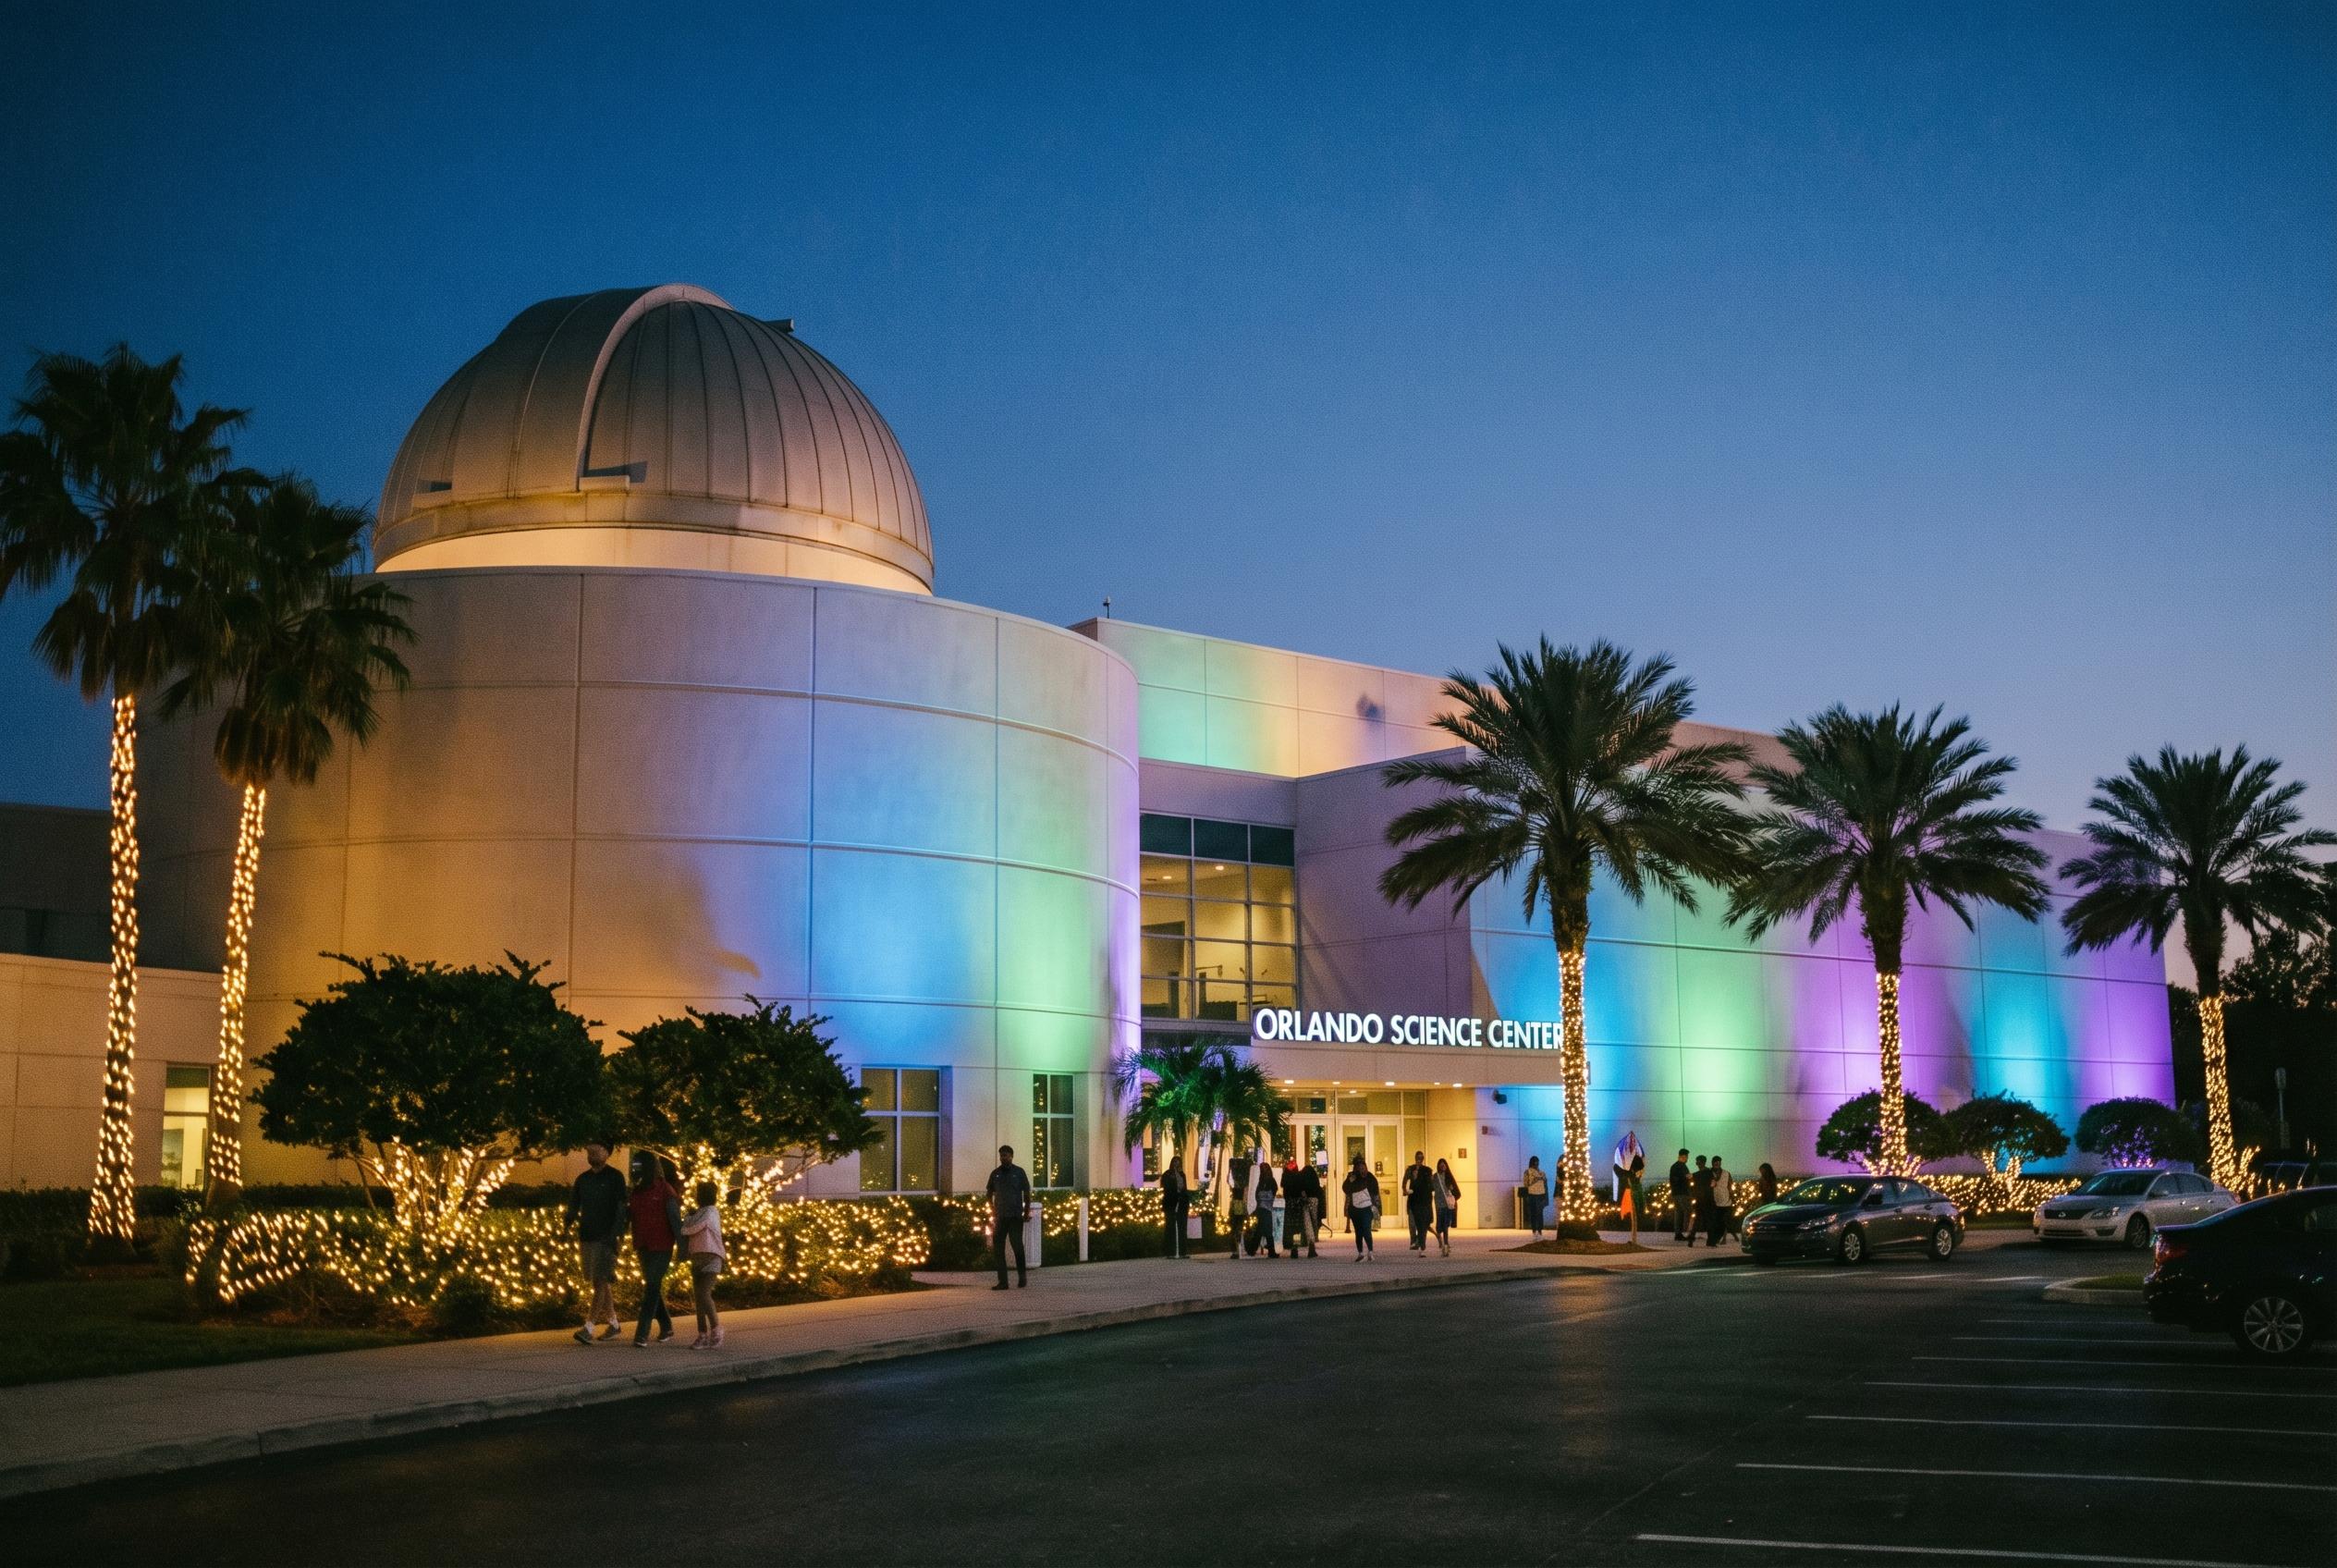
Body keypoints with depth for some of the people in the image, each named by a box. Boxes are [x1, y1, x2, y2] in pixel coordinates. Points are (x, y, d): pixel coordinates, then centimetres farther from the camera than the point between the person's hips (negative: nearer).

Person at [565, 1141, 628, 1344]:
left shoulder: (615, 1177, -3)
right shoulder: (582, 1179, 13)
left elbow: (621, 1208, -7)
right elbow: (574, 1206, 13)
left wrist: (613, 1235, -17)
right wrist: (568, 1219, -10)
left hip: (605, 1238, -6)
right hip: (586, 1236, 6)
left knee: (600, 1282, -12)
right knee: (600, 1282, 12)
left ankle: (588, 1328, -19)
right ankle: (613, 1323, 23)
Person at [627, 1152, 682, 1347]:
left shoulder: (664, 1192, -10)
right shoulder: (636, 1193, 9)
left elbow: (676, 1220, -11)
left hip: (661, 1249, -7)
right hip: (644, 1248, 7)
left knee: (651, 1289, -10)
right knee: (652, 1289, 13)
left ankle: (642, 1335, -15)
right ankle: (666, 1327, 27)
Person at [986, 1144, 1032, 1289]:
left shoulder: (1019, 1172, 3)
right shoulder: (995, 1174, 11)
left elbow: (1026, 1193, 5)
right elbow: (989, 1194, 17)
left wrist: (1027, 1211, 0)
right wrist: (992, 1210, 5)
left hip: (1015, 1216, -3)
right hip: (1000, 1217, 3)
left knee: (1017, 1245, -6)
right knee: (997, 1248, 0)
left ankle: (1022, 1276, 12)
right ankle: (1002, 1281, 3)